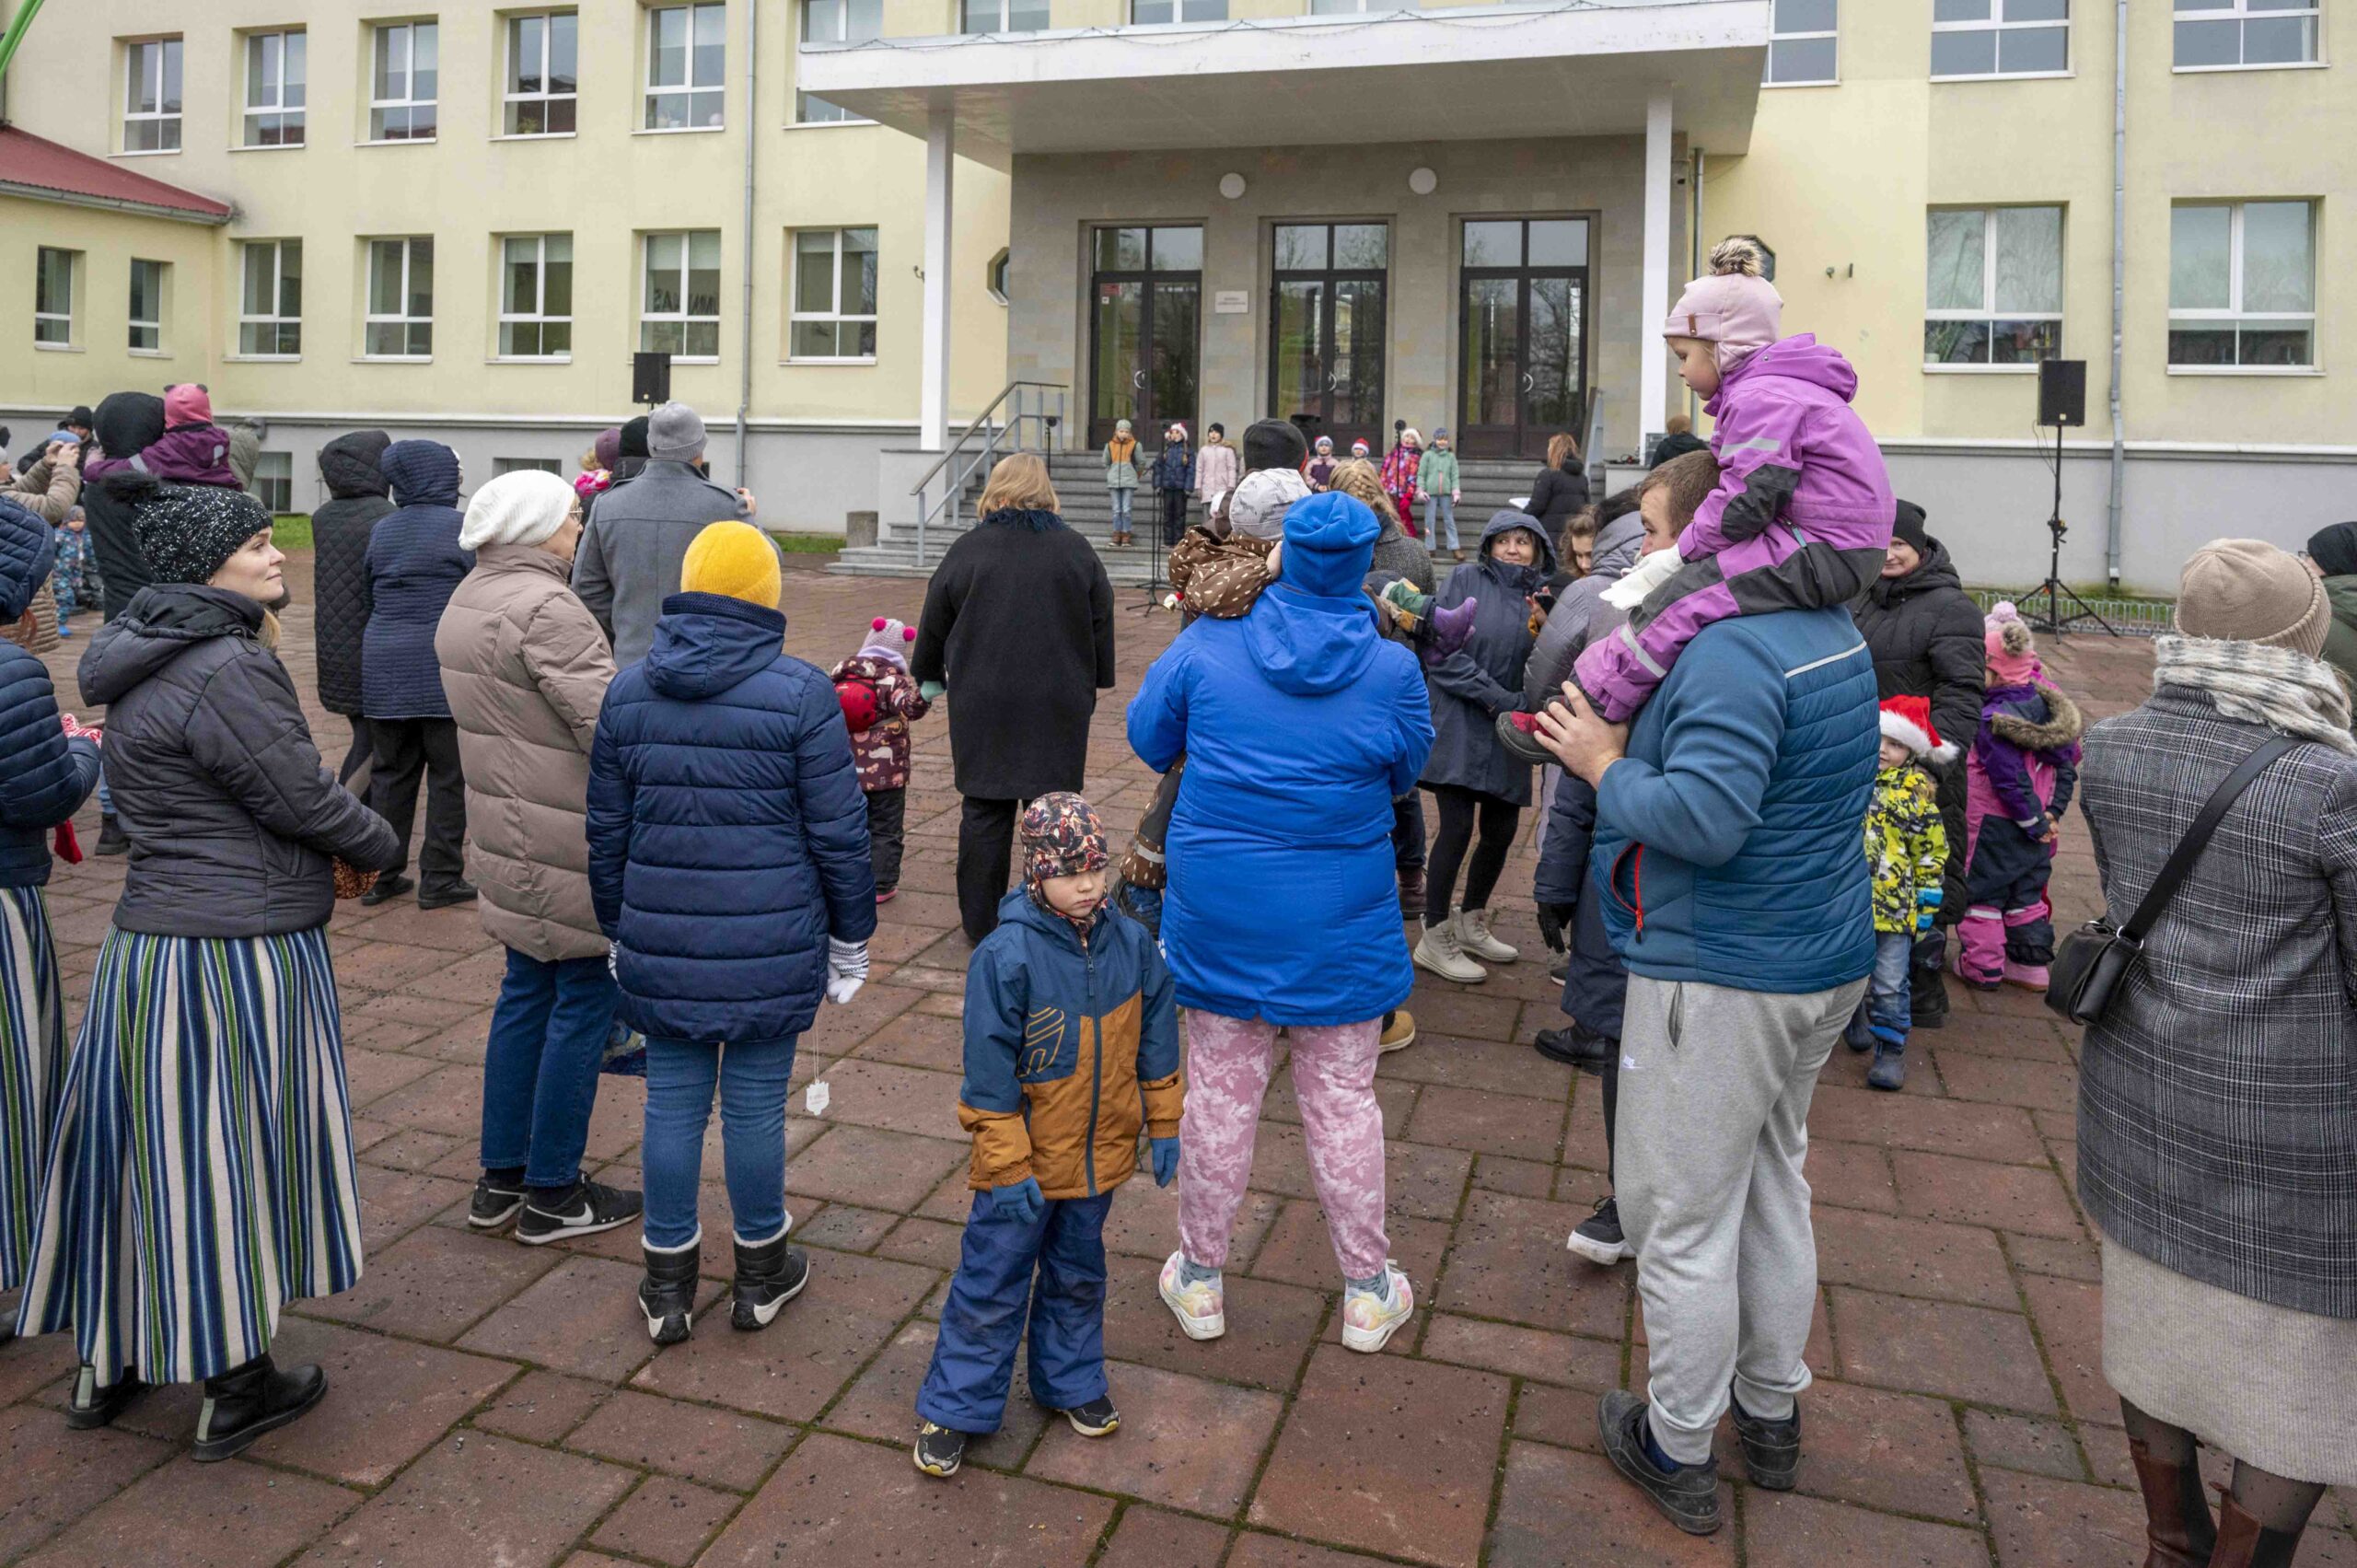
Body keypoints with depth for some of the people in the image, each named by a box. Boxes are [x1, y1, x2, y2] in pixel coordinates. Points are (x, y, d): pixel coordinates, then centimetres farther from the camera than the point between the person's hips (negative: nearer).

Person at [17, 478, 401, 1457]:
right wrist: (381, 847, 2)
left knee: (155, 1147, 19)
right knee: (229, 1157, 3)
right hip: (236, 957, -9)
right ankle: (237, 1390, 18)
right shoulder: (223, 670, -20)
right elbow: (305, 798, -17)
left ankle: (108, 1364, 36)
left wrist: (323, 852, 5)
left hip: (151, 942, 9)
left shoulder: (150, 665, 11)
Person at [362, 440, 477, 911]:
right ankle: (440, 879, 5)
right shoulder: (462, 528, -7)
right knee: (449, 775, 2)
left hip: (383, 665, 5)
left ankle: (382, 875, 17)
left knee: (390, 772, 12)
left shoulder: (381, 530, 9)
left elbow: (368, 597, 15)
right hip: (445, 664, -5)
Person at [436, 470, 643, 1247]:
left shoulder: (466, 602, 12)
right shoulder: (545, 608, -20)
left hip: (510, 834, 10)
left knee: (527, 992, 18)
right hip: (570, 848, -10)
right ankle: (552, 1196, 13)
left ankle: (500, 1177, 28)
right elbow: (609, 720, -26)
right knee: (585, 1001, 2)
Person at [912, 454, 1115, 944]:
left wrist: (928, 677, 21)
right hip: (1059, 703, 1)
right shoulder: (1076, 550, 1)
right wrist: (1096, 683, 20)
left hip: (983, 703, 0)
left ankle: (981, 922, 13)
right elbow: (1101, 623, 8)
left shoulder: (968, 549, -3)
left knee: (985, 811, 7)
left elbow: (934, 623, 6)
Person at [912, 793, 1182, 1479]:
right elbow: (990, 1069, -17)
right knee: (992, 1284, 8)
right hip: (1024, 1163, -4)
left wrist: (1163, 1126, 7)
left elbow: (1156, 1039, 5)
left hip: (1100, 1154, 5)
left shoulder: (1130, 943, -6)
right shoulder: (1006, 956, -21)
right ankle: (954, 1407, 23)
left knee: (1078, 1275, 22)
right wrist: (1007, 1166, -16)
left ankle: (1070, 1379, 42)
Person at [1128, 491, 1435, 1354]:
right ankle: (1368, 1291, 25)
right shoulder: (1391, 668, -9)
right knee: (1342, 1097, 12)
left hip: (1218, 914, 1)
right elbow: (1404, 774, 6)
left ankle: (1200, 1279, 27)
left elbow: (1146, 738, 5)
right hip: (1338, 922, 0)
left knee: (1218, 1090, 12)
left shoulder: (1207, 646, -7)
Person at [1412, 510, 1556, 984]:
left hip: (1507, 736, 5)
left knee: (1500, 832, 9)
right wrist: (1497, 697, -14)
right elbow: (1443, 652, -11)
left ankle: (1470, 924, 29)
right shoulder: (1465, 580, -3)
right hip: (1458, 726, -5)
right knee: (1457, 828, -8)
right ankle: (1435, 939, 4)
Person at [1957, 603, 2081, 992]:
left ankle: (1982, 966, 15)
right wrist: (2052, 811, 6)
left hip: (1995, 826, -7)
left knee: (1981, 891, 8)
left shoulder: (1991, 720, -25)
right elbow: (2068, 763, 5)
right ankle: (2032, 963, 27)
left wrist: (2034, 821, -13)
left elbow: (2010, 778, -24)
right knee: (2027, 893, 19)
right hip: (2034, 824, 7)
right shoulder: (2047, 704, 0)